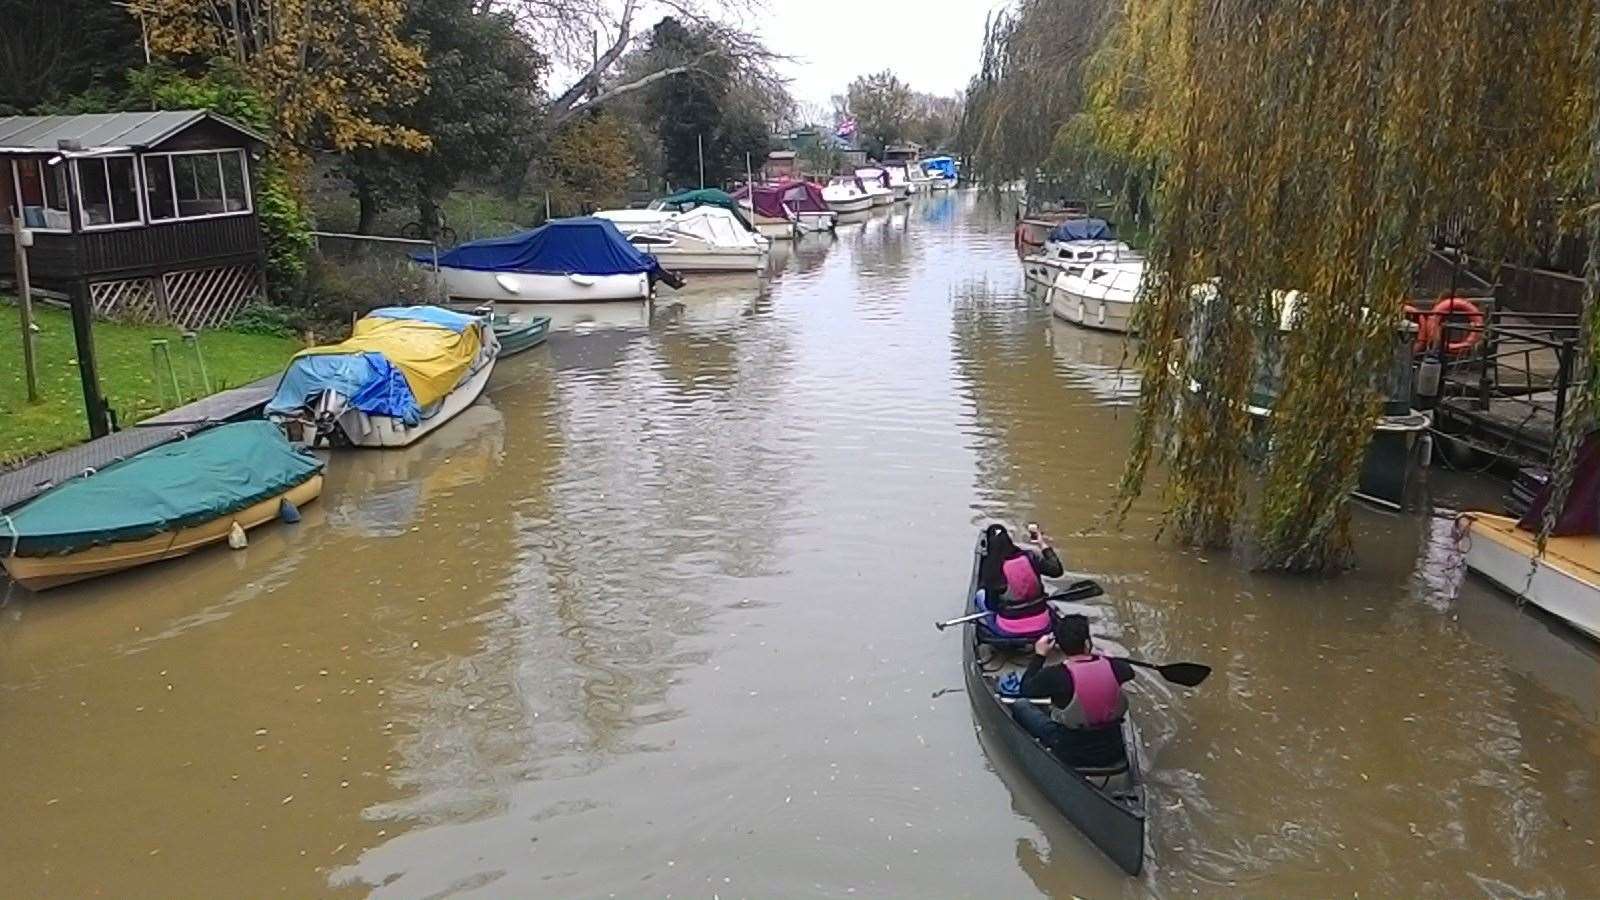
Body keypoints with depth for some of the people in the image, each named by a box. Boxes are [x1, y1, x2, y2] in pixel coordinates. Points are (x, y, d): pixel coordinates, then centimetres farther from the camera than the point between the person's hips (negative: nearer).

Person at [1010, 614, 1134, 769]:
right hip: (1112, 753, 3)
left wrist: (1039, 655, 4)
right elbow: (1129, 670, 12)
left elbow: (1026, 689, -3)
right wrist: (1093, 654, 20)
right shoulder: (1112, 667, -13)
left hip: (1072, 756, -3)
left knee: (1019, 706, 11)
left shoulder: (1054, 675, -23)